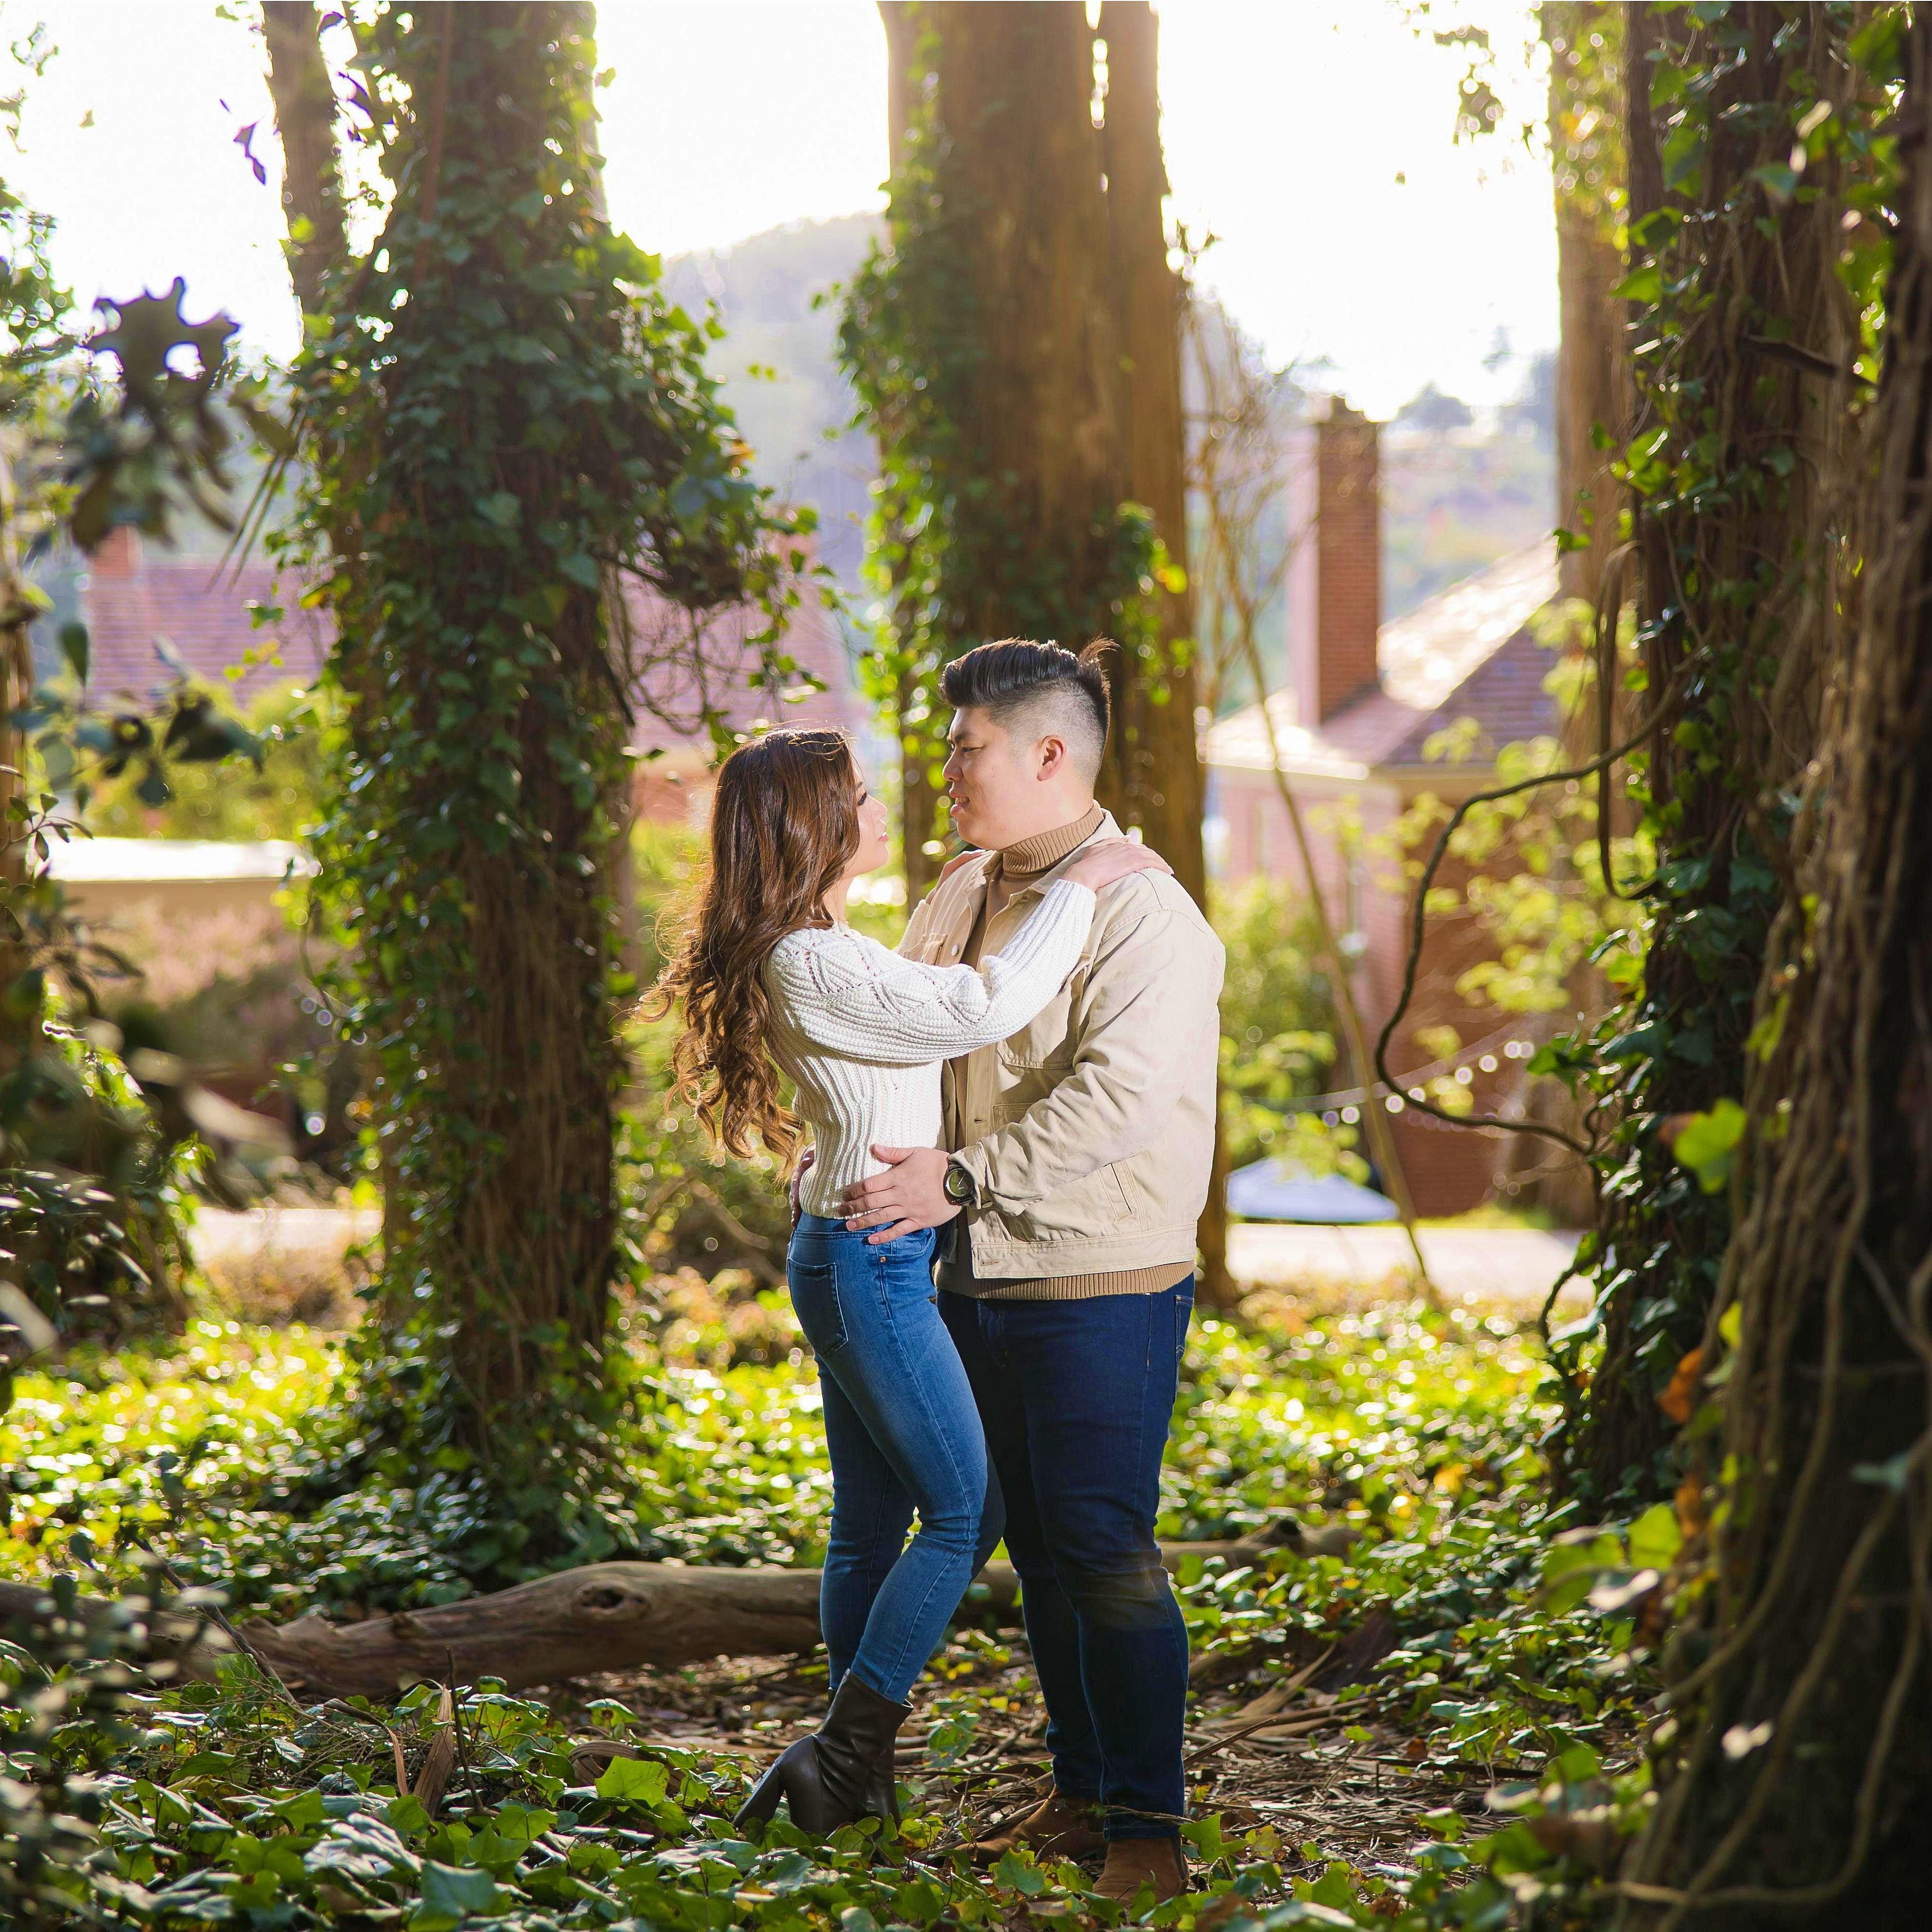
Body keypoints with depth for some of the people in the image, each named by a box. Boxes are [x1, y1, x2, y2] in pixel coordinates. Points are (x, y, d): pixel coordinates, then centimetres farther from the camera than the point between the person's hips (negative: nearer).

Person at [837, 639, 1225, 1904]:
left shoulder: (1142, 913, -13)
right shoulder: (964, 898, 13)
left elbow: (1118, 1097, -24)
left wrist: (961, 1181, -25)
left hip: (1103, 1288, -8)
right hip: (981, 1281, 8)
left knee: (1107, 1548, -8)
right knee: (1040, 1549, 13)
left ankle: (1150, 1826, -1)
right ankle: (1081, 1795, 23)